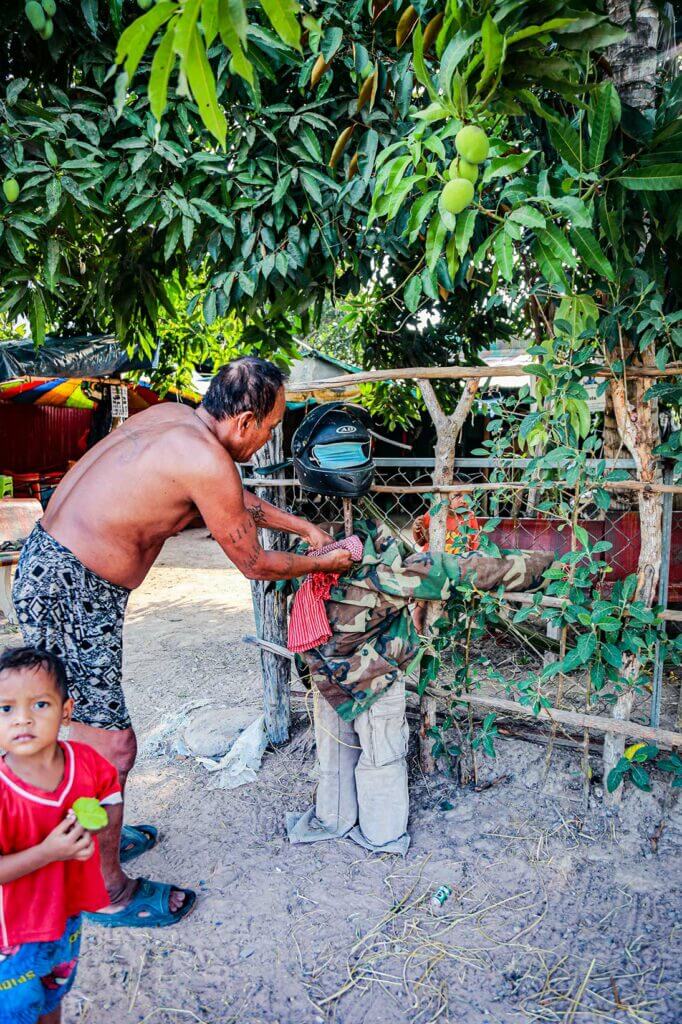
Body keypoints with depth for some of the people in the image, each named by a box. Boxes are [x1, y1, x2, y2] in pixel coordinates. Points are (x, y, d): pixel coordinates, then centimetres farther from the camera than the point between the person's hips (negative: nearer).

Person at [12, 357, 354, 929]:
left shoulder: (175, 417, 7)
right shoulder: (205, 461, -21)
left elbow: (239, 500, 22)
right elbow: (254, 564, -9)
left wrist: (305, 528, 25)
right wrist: (327, 562, 7)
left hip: (48, 565, 10)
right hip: (68, 593, -10)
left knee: (93, 728, 23)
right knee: (111, 746, 2)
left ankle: (98, 836, 43)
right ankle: (111, 893, 22)